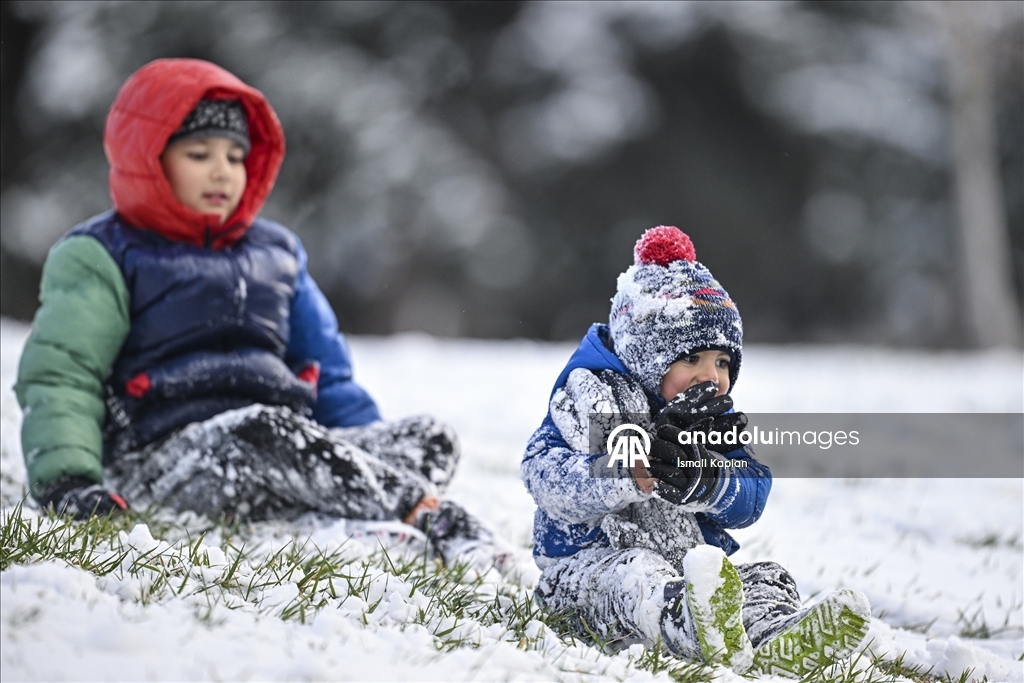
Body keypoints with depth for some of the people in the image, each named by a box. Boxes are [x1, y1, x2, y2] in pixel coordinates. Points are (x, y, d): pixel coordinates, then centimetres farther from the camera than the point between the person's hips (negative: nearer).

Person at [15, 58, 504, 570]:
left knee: (431, 438, -16)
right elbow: (60, 377, -2)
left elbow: (329, 379, 28)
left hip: (283, 457, 6)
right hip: (165, 459, -6)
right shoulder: (100, 258, 9)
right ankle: (427, 514, -42)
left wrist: (369, 452, 12)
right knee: (263, 430, -37)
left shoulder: (277, 253, 26)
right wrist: (67, 479, -19)